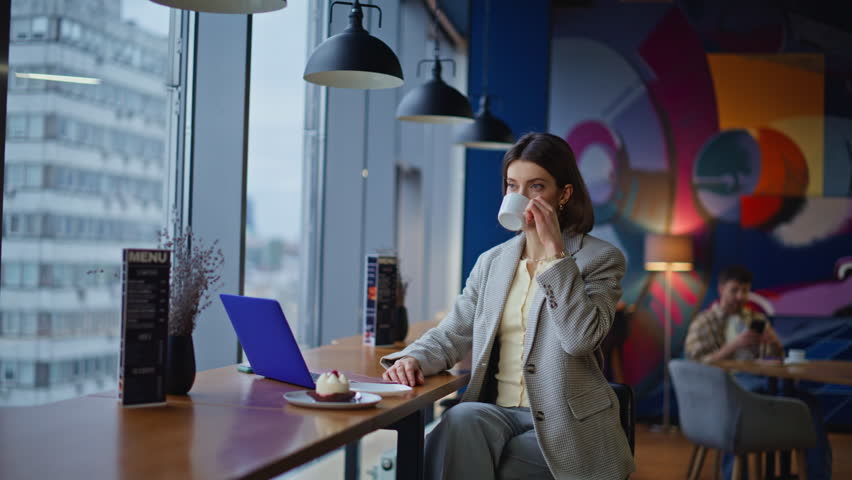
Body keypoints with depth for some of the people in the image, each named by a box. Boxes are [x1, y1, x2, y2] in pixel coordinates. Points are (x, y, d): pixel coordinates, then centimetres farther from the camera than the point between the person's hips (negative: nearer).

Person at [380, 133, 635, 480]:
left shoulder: (600, 258, -1)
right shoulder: (491, 262, 15)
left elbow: (581, 338, -17)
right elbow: (452, 335, 13)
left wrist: (554, 251, -17)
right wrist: (413, 358, -9)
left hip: (563, 424, -4)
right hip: (497, 411, 4)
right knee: (461, 420, -32)